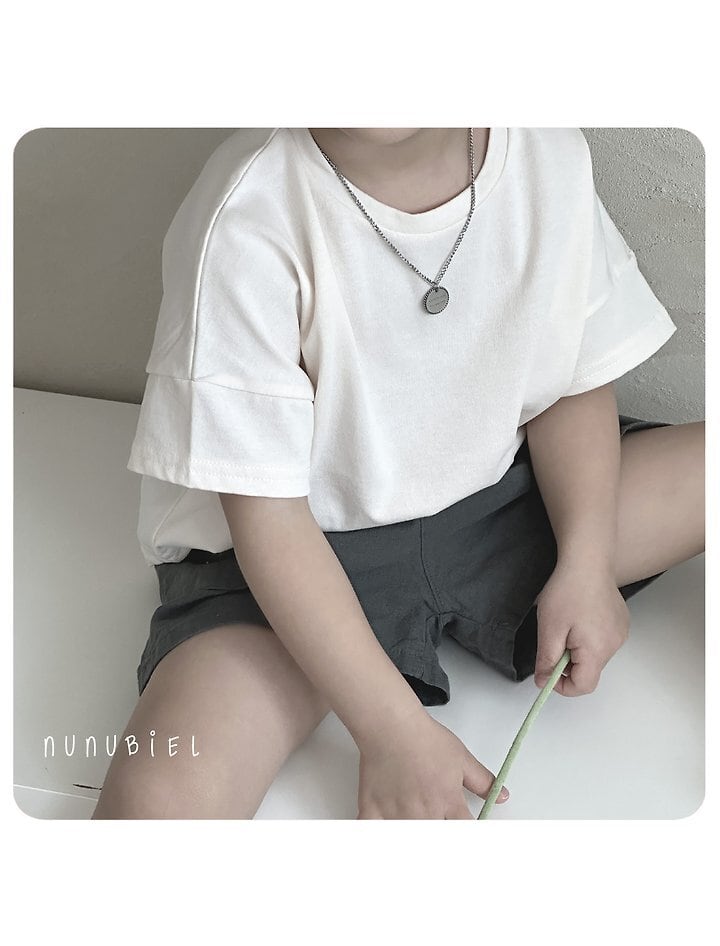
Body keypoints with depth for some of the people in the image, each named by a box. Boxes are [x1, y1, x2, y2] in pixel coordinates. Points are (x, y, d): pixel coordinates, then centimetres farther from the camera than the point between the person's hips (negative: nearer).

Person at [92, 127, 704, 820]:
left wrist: (586, 563, -9)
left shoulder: (552, 158, -8)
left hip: (491, 504, 6)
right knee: (155, 805, -30)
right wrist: (395, 731, -24)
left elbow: (574, 386, 6)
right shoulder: (247, 224, -24)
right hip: (299, 557, -5)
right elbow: (266, 511, -22)